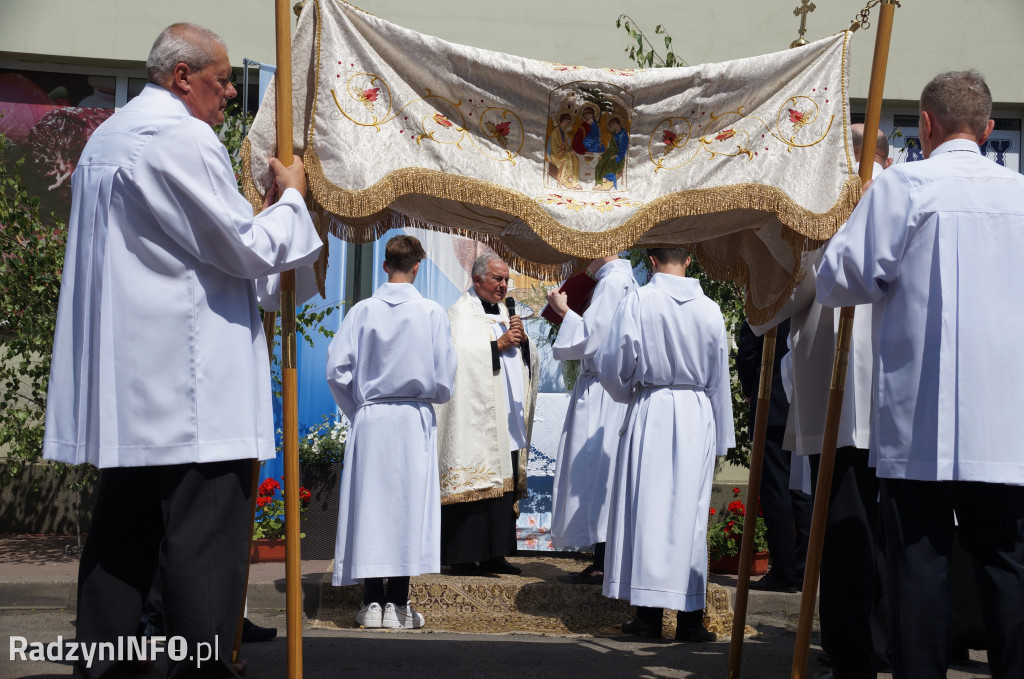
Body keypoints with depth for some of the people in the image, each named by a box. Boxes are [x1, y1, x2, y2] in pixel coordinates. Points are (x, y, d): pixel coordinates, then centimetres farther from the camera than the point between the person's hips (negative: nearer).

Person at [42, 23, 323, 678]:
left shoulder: (107, 138, 20)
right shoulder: (183, 140, -12)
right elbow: (252, 250, -11)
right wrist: (291, 195, 6)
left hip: (127, 386, 10)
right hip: (190, 378, -10)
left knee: (125, 533, 13)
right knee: (205, 532, -8)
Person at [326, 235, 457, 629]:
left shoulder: (363, 310, -1)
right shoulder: (431, 313, -3)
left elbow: (337, 370, -4)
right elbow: (444, 379, -3)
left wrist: (357, 411, 9)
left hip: (369, 419, 1)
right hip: (414, 420, -1)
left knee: (369, 505, 6)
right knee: (409, 506, 4)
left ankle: (372, 602, 7)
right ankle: (397, 603, 4)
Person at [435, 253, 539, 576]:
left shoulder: (504, 313, 22)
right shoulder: (461, 313, -1)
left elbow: (529, 358, 18)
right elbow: (463, 353, -16)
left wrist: (522, 340, -1)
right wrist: (500, 344, -13)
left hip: (506, 422, 8)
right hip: (476, 417, -8)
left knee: (502, 484, 5)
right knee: (474, 477, -11)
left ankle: (492, 555, 9)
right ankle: (462, 557, -7)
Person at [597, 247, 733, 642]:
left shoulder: (637, 302, -6)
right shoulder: (709, 309, 3)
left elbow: (612, 366, -4)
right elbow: (720, 380, 10)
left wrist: (627, 394, 18)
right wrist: (720, 439, 19)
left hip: (650, 413, -2)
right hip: (697, 417, 2)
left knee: (646, 507, 3)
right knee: (689, 511, 6)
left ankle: (649, 613, 3)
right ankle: (689, 617, 6)